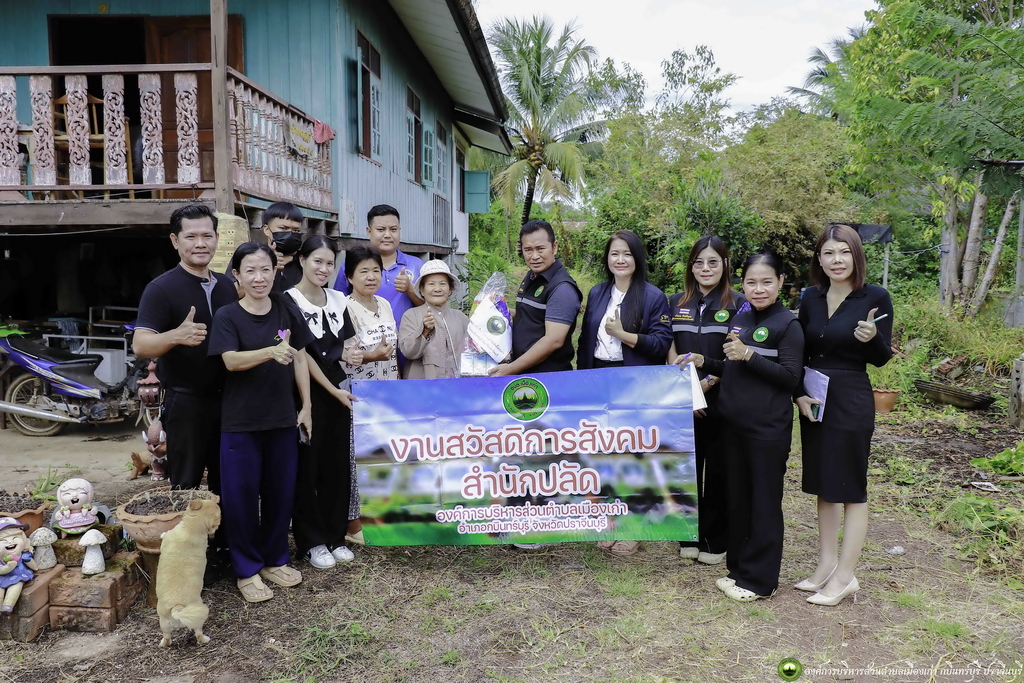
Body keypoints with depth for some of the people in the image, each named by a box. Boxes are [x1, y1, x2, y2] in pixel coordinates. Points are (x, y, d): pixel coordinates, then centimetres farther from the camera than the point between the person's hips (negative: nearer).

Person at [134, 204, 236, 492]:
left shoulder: (227, 285, 8)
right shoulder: (161, 288, -9)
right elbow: (140, 345, -18)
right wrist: (176, 336, -37)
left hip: (227, 400, 5)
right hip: (186, 403, -5)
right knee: (185, 487, 5)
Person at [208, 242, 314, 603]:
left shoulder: (287, 310, 2)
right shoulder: (227, 316, -6)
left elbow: (300, 359, 6)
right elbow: (231, 360, -20)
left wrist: (306, 406, 4)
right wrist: (272, 351, -37)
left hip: (282, 418, 3)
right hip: (240, 421, -3)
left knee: (281, 492, 11)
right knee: (241, 495, 4)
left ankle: (274, 560, 29)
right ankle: (247, 570, 20)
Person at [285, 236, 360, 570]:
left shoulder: (338, 300, 9)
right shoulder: (289, 301, -10)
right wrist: (333, 390, -12)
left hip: (339, 391, 6)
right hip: (308, 392, -6)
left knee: (338, 464, 11)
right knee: (307, 466, 3)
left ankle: (334, 536, 23)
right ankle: (311, 542, 16)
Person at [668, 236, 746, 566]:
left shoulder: (737, 304, -3)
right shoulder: (677, 303, 8)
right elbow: (671, 352, 7)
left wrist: (711, 378, -20)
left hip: (720, 401, -3)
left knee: (717, 472, 6)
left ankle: (716, 542, 19)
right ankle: (690, 538, 23)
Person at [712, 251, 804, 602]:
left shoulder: (788, 324, -7)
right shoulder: (740, 319, 11)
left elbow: (791, 376, -14)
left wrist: (749, 355, -20)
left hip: (768, 428, -6)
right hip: (734, 424, 7)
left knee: (764, 501, 2)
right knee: (737, 497, 13)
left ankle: (760, 579, 13)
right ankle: (738, 567, 27)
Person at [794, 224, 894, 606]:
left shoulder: (875, 298, -9)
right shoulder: (811, 297, 4)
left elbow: (882, 359, -6)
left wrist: (871, 338, -27)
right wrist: (799, 394, -4)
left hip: (852, 403, -5)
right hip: (813, 402, 6)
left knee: (850, 488, 3)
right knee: (823, 484, 13)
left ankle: (844, 576, 13)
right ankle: (827, 564, 25)